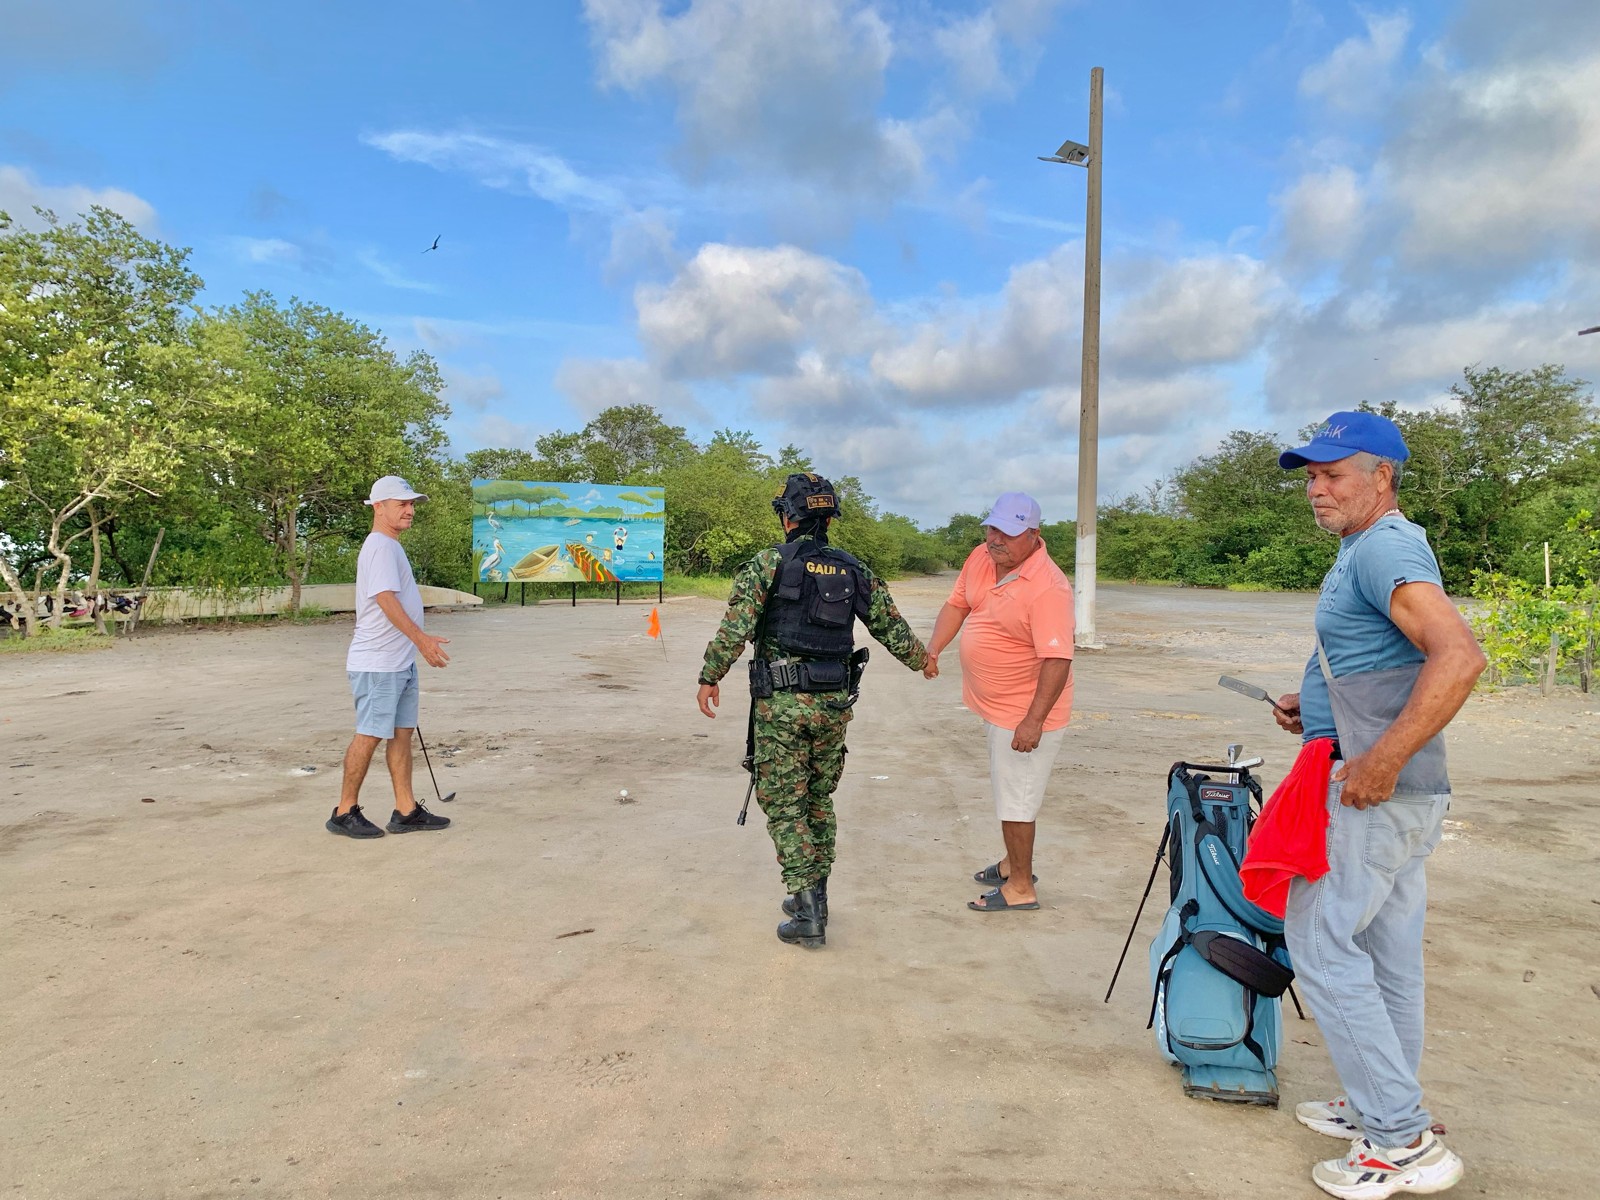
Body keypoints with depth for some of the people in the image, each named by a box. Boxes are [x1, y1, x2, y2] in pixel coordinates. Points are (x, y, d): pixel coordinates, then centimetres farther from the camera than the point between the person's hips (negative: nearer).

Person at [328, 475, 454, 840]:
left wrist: (418, 642, 24)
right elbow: (386, 600, -25)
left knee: (402, 732, 10)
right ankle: (345, 812, 9)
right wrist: (422, 639, -31)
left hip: (401, 662, 10)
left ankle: (406, 811, 15)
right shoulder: (380, 546, -14)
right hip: (378, 664, -10)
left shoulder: (391, 546, 18)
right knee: (369, 735, -3)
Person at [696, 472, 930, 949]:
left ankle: (807, 915, 0)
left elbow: (735, 625, -16)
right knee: (819, 801, 19)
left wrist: (710, 677, -7)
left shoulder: (770, 563, -6)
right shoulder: (854, 571, 7)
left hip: (781, 703, -4)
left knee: (784, 805, 4)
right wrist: (919, 658, 31)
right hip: (834, 704, 5)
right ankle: (815, 896, 27)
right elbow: (890, 625, 12)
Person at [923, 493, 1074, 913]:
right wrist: (933, 650, -5)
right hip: (994, 705, 9)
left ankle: (1021, 887, 17)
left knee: (1015, 799, 1)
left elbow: (1058, 659, -28)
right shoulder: (981, 558, -2)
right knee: (1006, 791, 23)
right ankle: (1014, 862, 42)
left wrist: (1033, 720, -30)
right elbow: (957, 604, 10)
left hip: (1025, 714, -9)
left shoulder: (1048, 587, -26)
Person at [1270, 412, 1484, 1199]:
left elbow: (1459, 656, -30)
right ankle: (1384, 1112, 31)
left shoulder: (1382, 549, -17)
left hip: (1373, 792, -11)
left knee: (1320, 942, -4)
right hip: (1396, 794, 11)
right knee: (1387, 954, 17)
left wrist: (1380, 761, -30)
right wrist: (1314, 703, 13)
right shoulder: (1373, 550, 16)